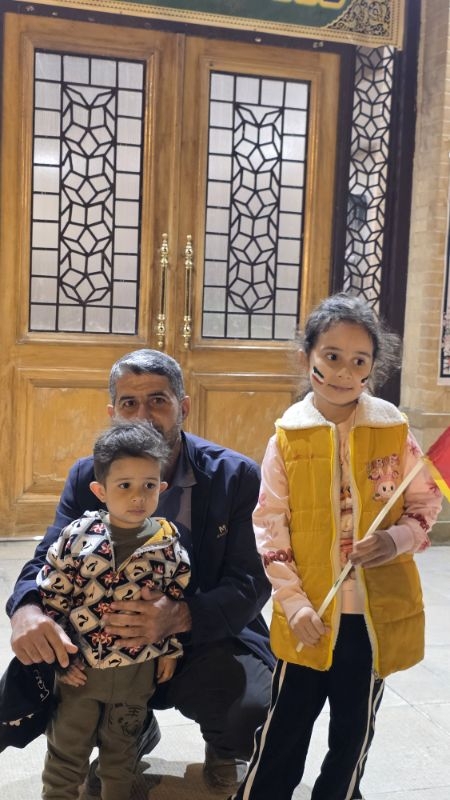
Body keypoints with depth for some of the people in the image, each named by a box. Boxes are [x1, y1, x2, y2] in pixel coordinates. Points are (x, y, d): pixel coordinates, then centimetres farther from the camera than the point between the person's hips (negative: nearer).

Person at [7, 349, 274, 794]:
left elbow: (251, 583, -16)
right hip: (114, 646, 3)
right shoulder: (87, 477, -2)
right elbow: (47, 561, -8)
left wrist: (180, 617, -37)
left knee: (246, 702, -33)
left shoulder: (235, 476, -11)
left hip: (211, 643, -3)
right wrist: (26, 609, -34)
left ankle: (224, 751, 10)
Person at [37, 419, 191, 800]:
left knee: (121, 751, 21)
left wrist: (170, 651, 4)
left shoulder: (169, 543, -11)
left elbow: (179, 601, 1)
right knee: (65, 754, 15)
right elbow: (51, 597, -7)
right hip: (80, 667, -1)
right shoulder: (77, 536, -14)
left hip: (138, 671, 1)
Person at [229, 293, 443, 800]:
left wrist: (397, 539, -16)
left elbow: (426, 503, 4)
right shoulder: (288, 436, -7)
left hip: (378, 610, 2)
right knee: (284, 730, 10)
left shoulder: (393, 430, -4)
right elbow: (269, 526, -6)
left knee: (354, 729, 18)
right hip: (310, 613, -1)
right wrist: (293, 602, -11)